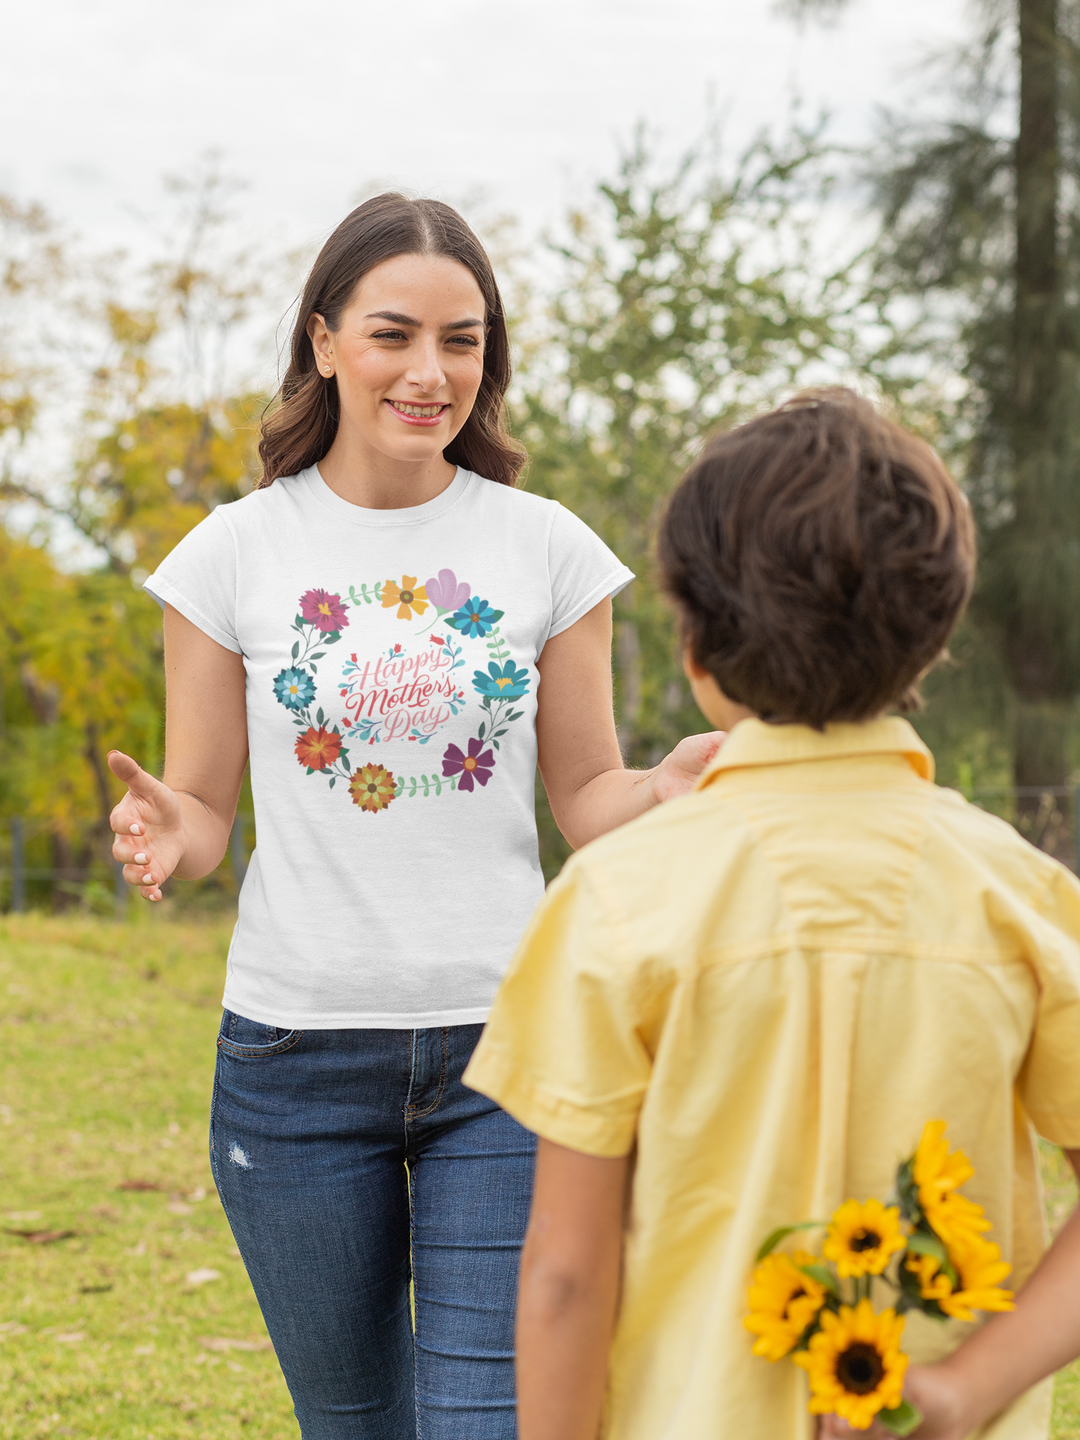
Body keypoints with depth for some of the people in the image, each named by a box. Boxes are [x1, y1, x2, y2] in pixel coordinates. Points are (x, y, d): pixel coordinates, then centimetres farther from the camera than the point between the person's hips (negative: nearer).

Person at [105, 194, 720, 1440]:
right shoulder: (235, 553, 0)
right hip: (297, 1049, 1)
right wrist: (160, 836, -19)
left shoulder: (547, 549, 1)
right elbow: (203, 808, 4)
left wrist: (667, 788, -16)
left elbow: (586, 800, 6)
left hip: (502, 1046, 0)